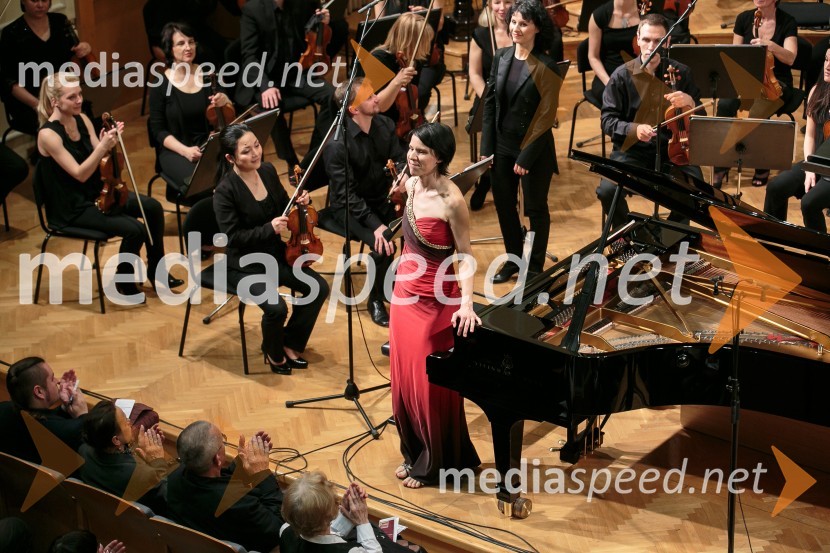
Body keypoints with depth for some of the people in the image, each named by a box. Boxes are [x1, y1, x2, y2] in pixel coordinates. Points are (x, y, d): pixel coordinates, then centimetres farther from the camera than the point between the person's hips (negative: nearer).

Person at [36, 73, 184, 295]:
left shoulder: (82, 119, 2)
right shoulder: (48, 135, -21)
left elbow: (101, 159, 2)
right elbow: (80, 174, -24)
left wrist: (110, 142, -17)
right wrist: (103, 146, -33)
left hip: (96, 192, 8)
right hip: (72, 207, -8)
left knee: (153, 207, -1)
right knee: (134, 229, -21)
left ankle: (157, 271, 15)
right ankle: (124, 282, 4)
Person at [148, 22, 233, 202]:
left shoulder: (208, 74, 4)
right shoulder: (161, 85, -6)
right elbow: (158, 130, -4)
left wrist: (225, 101, -12)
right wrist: (184, 150, -20)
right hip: (175, 151, -3)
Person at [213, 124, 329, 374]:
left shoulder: (268, 171, -2)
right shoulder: (225, 191, -21)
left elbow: (284, 208, 12)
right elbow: (233, 237, -21)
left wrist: (299, 204, -10)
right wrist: (269, 228, -30)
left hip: (276, 255, 7)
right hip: (245, 265, -7)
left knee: (318, 288, -5)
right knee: (276, 308, -26)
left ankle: (290, 344, 14)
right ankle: (273, 352, 8)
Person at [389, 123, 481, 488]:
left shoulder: (450, 200, -21)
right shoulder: (412, 185, 0)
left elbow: (465, 255, -18)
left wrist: (466, 303, -27)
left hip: (435, 301, -7)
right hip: (405, 293, 7)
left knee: (430, 384, 5)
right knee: (403, 380, 15)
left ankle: (433, 464, 22)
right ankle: (414, 453, 33)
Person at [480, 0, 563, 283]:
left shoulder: (546, 66, -14)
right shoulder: (501, 58, 2)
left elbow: (547, 115, -15)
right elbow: (490, 104, 5)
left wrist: (526, 157, -16)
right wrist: (487, 147, 1)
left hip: (533, 149, -5)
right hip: (502, 146, 5)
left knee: (535, 208, 9)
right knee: (503, 204, 14)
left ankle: (535, 267, 25)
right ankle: (513, 259, 33)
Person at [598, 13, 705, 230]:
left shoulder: (681, 73, 2)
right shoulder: (622, 76, -3)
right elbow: (608, 120, -4)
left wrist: (689, 103, -18)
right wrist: (634, 129, -24)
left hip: (672, 149, 1)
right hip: (632, 151, -1)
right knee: (607, 190, -27)